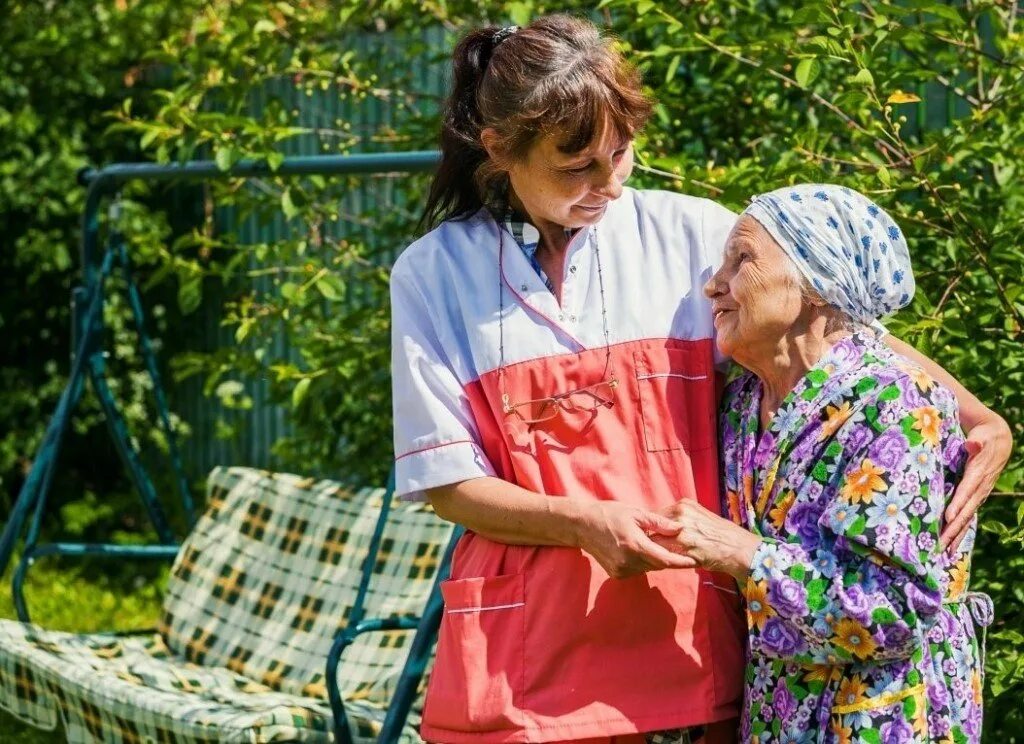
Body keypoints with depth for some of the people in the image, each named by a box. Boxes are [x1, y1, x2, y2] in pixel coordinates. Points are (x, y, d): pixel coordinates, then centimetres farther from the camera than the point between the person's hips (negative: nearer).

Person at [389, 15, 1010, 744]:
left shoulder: (688, 234, 1)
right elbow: (449, 483, -2)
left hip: (682, 636, 1)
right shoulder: (434, 274, -1)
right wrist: (582, 523, -18)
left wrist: (974, 413, -8)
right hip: (522, 654, -1)